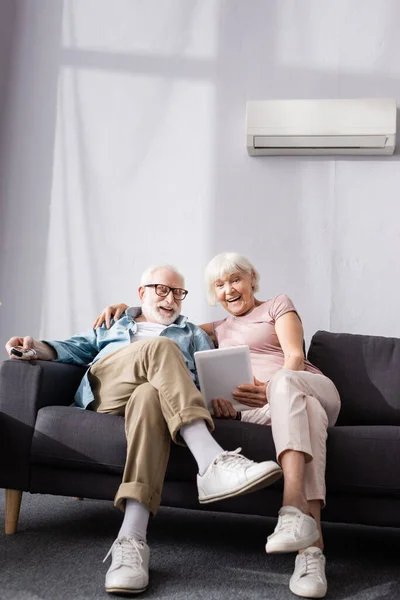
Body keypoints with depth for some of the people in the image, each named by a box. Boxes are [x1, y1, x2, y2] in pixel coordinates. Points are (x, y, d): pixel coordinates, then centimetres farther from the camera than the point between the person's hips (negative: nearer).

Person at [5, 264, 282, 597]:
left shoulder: (194, 335, 31)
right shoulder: (113, 324, 35)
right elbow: (80, 347, 20)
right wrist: (39, 348, -1)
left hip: (155, 394, 0)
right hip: (104, 391, 0)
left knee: (149, 396, -40)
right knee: (161, 347, -31)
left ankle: (131, 540, -54)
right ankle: (212, 462, -51)